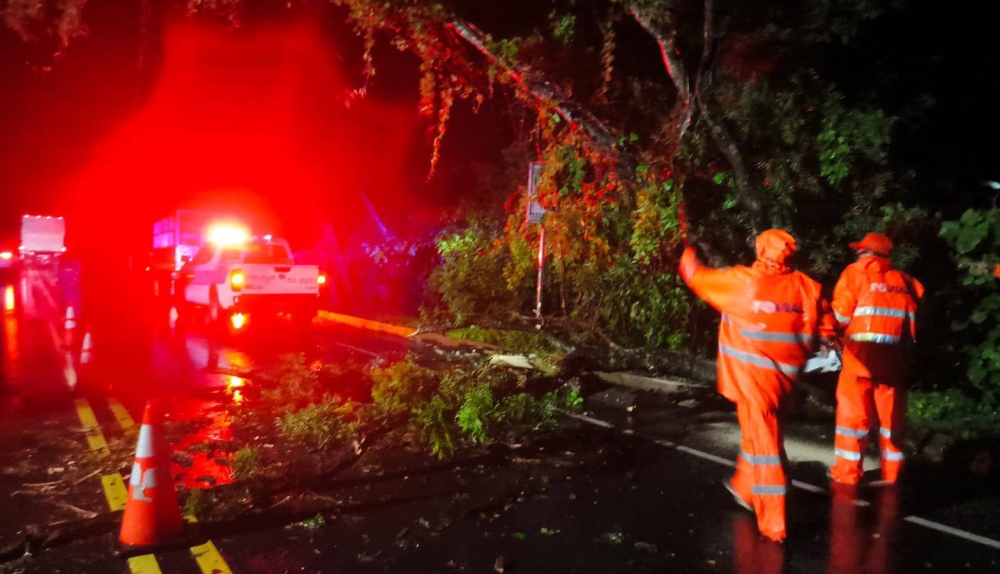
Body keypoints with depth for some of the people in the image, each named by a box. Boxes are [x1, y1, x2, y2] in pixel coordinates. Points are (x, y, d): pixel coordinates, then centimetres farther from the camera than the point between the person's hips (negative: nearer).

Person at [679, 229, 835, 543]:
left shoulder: (743, 281, -12)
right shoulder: (807, 287, 0)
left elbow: (699, 276, 1)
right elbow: (826, 328, 5)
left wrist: (688, 256, 21)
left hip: (753, 375, -5)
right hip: (784, 376, 6)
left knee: (764, 442, -1)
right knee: (758, 432, 24)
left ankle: (773, 523, 5)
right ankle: (744, 489, 43)